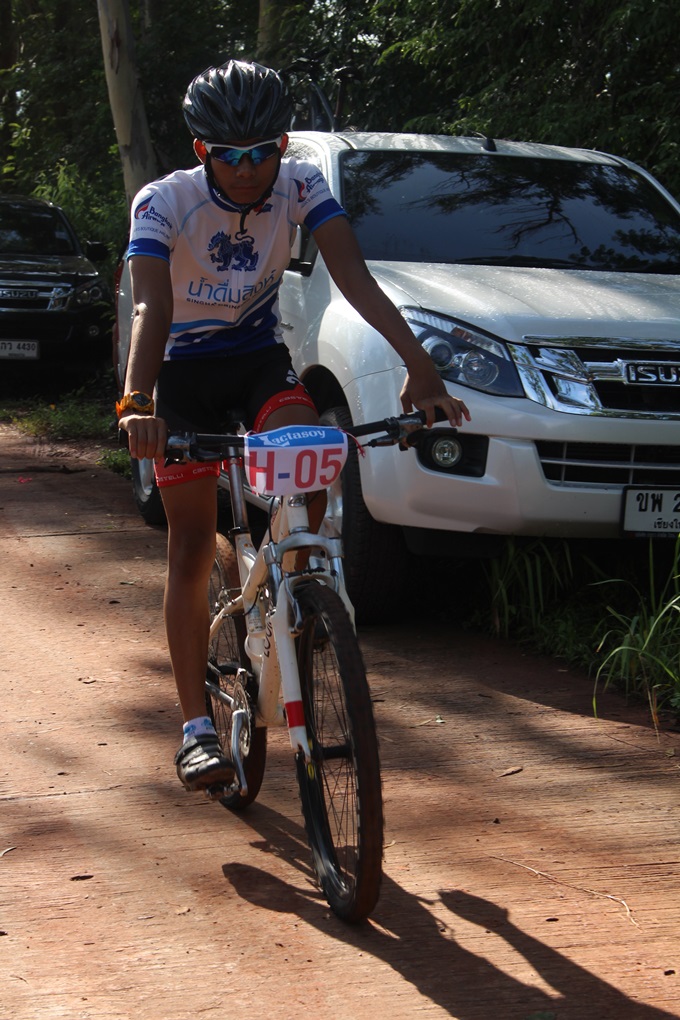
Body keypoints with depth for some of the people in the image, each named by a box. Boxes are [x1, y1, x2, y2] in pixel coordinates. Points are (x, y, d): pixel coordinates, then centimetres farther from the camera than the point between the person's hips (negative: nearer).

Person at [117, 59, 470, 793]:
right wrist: (136, 403, -53)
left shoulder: (301, 188, -15)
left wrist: (417, 363, -40)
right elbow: (150, 306, -36)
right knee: (192, 546, -4)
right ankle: (196, 727, 1)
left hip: (260, 360, 2)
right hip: (184, 373, -2)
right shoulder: (164, 203, -23)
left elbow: (355, 278, -26)